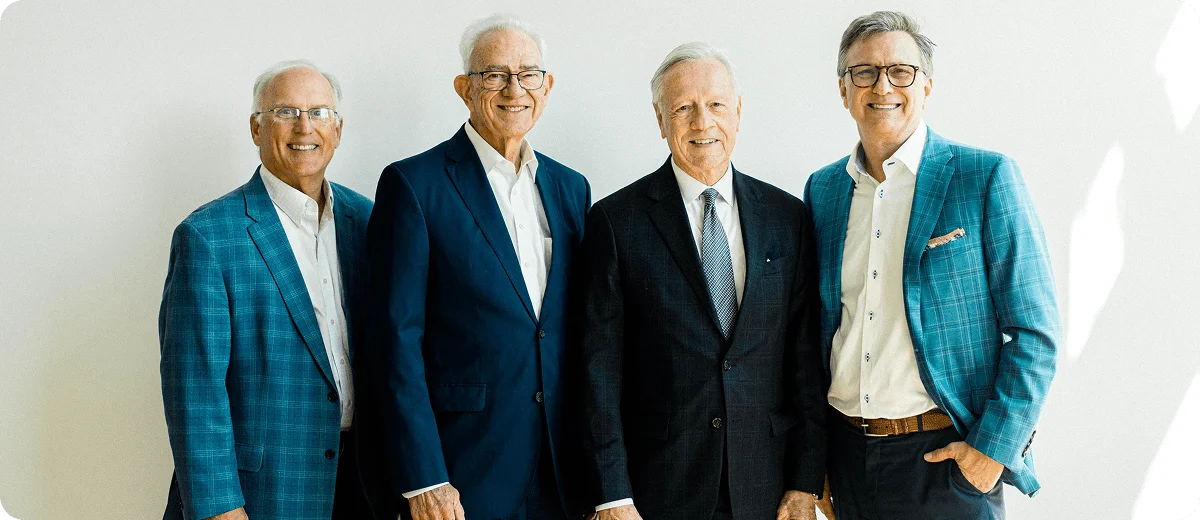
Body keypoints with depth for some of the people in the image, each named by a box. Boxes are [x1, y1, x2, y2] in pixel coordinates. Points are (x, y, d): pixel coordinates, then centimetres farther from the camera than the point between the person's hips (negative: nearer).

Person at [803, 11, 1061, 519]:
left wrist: (993, 445, -13)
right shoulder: (822, 189, 7)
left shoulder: (987, 177, -7)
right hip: (847, 452, 4)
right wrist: (815, 446, 9)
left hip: (946, 455, -4)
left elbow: (1034, 332, -7)